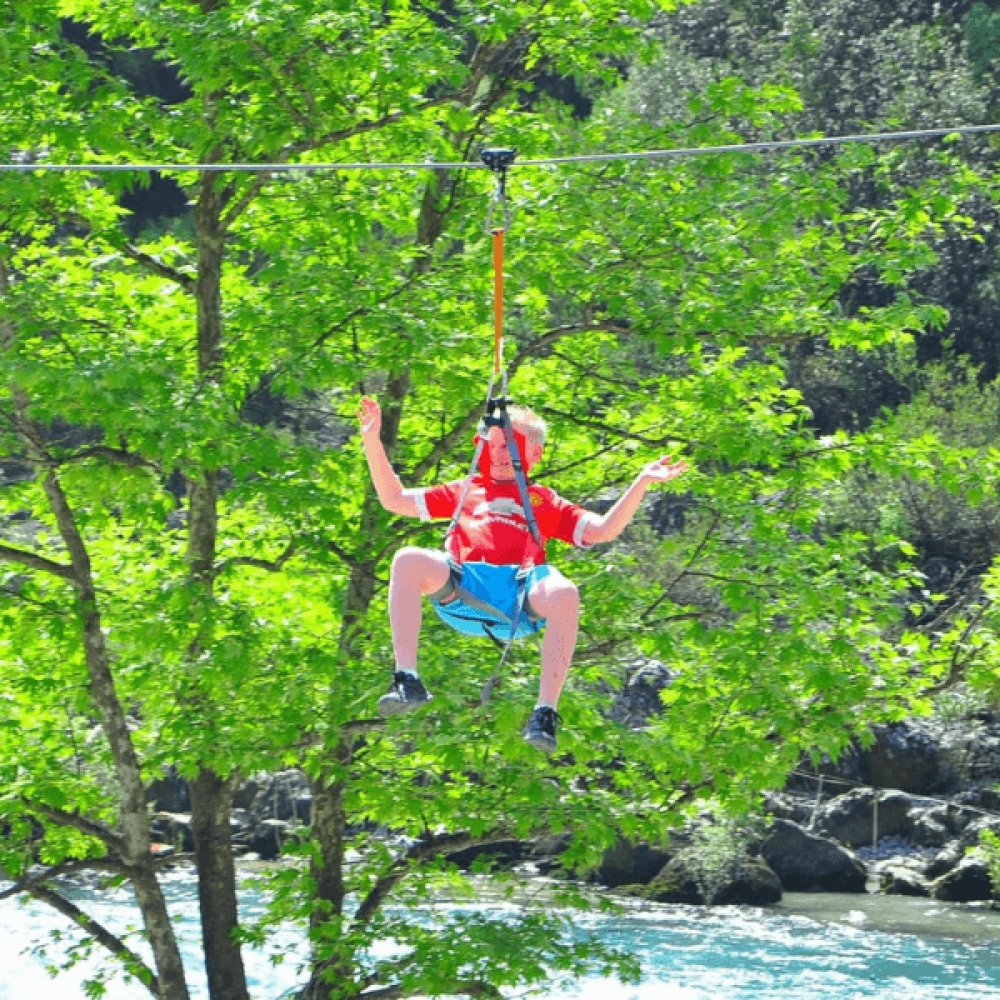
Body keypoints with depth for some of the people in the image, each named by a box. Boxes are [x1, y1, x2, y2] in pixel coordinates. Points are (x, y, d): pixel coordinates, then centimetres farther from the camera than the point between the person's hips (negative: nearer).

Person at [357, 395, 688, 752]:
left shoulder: (544, 501, 32)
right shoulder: (464, 492, 35)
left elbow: (604, 530, 21)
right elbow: (394, 499, 33)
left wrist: (641, 483, 11)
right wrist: (373, 440, 24)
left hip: (521, 593, -1)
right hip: (460, 586, 1)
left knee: (564, 593, -37)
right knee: (408, 561, -30)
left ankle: (545, 713, -38)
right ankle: (407, 680, -36)